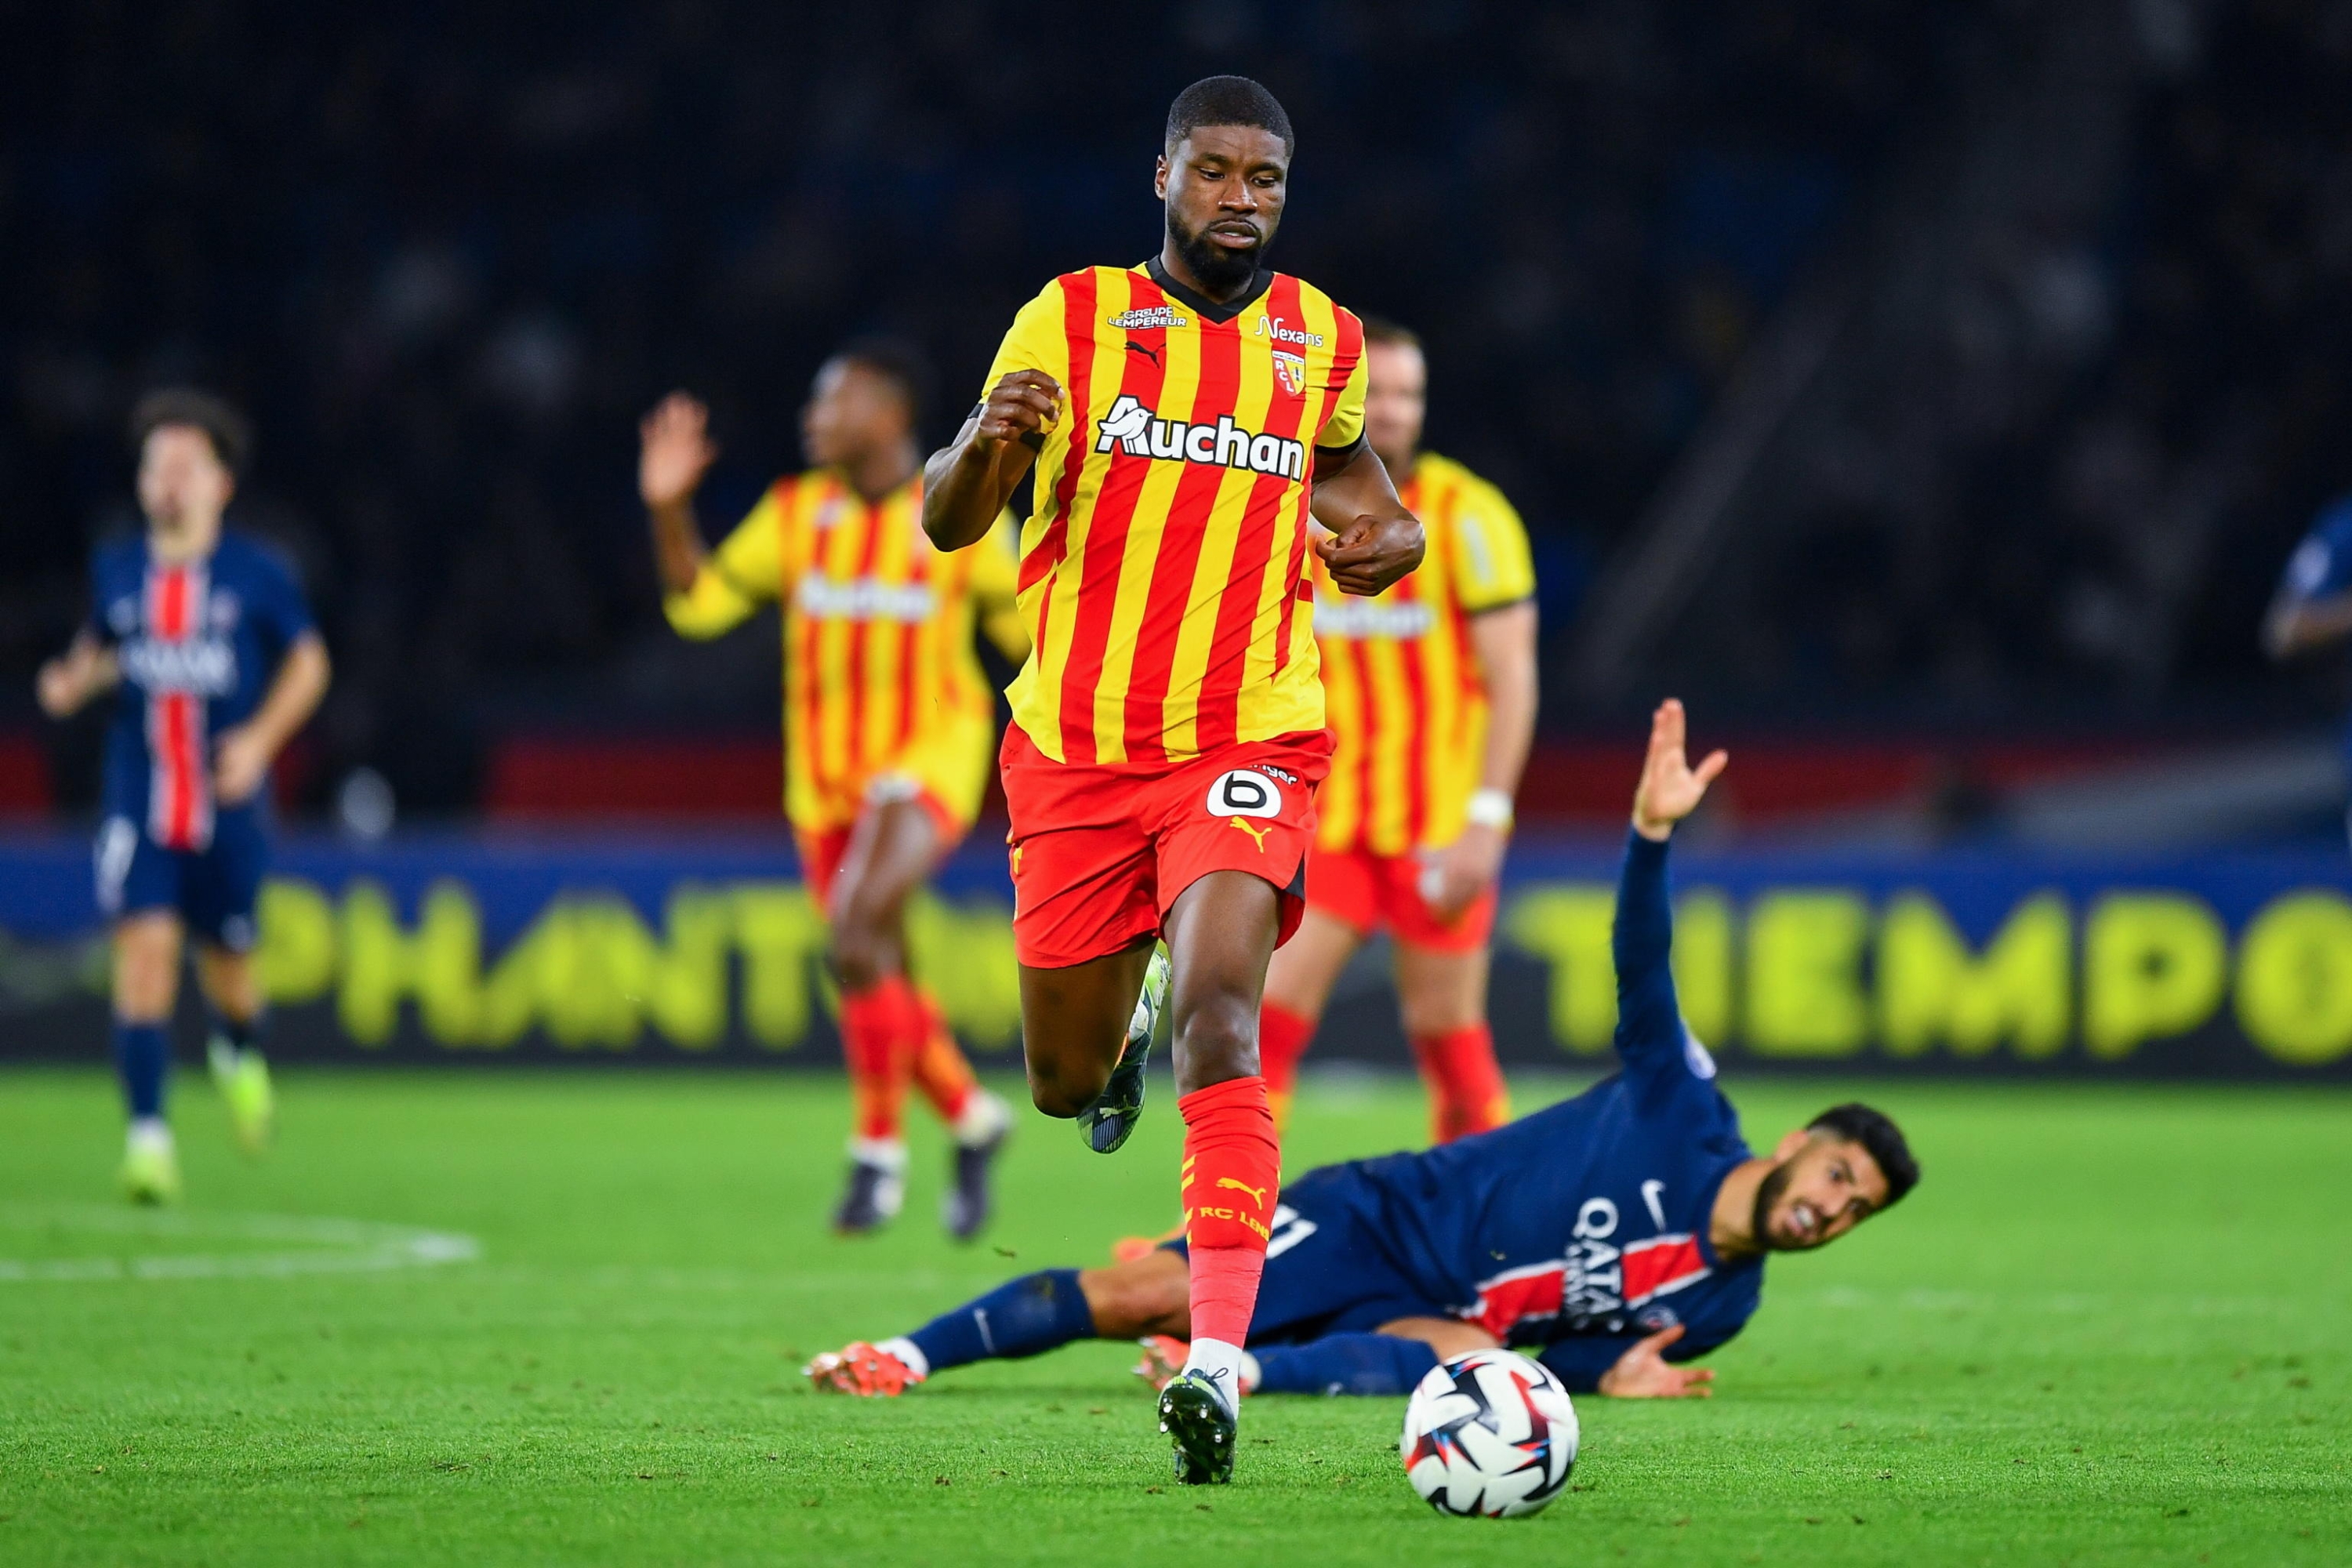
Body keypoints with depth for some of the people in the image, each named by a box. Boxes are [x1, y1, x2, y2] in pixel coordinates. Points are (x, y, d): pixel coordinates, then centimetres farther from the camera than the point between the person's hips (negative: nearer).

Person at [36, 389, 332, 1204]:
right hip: (139, 798, 0)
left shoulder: (255, 574, -3)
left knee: (226, 959, 10)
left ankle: (239, 1051, 48)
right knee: (144, 946, -16)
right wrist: (75, 680, -2)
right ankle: (147, 1136, -17)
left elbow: (307, 661, 6)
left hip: (227, 802, 0)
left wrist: (261, 739, -8)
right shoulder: (116, 569, 3)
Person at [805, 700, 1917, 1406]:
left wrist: (1608, 1372, -12)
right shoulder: (1686, 1115, -6)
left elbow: (1563, 1359, 14)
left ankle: (1251, 1370, -43)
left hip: (1429, 1313, 2)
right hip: (1376, 1220, -2)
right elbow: (1642, 965, -16)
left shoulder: (1719, 1304, 5)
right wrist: (1653, 831, -34)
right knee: (1136, 1296, -16)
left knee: (1470, 1359, -36)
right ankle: (909, 1355, -6)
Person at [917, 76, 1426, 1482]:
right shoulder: (1075, 318, -1)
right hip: (1077, 746, 1)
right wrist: (990, 440, -25)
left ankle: (1218, 1359, -33)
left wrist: (1380, 538, 1)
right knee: (1064, 1085, 11)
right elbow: (948, 524, -2)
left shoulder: (1324, 340, 5)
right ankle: (1121, 1027, 52)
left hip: (1250, 740, -1)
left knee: (1216, 1007, -27)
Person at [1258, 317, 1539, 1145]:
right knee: (1264, 1016, -7)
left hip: (1439, 828, -4)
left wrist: (1485, 821, -18)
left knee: (1448, 1039, 1)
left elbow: (1512, 677, -11)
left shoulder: (1464, 515, -8)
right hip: (1329, 821, 4)